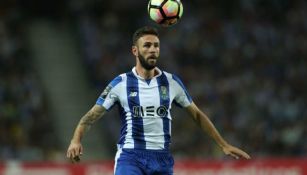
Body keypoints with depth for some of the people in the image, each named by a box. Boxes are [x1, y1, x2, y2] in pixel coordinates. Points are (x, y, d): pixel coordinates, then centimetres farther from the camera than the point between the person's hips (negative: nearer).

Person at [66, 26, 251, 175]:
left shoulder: (171, 82, 7)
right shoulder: (121, 83, 1)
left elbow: (197, 114, 16)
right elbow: (92, 115, -1)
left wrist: (224, 145, 14)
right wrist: (76, 140, -20)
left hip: (162, 159, 3)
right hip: (130, 156, -3)